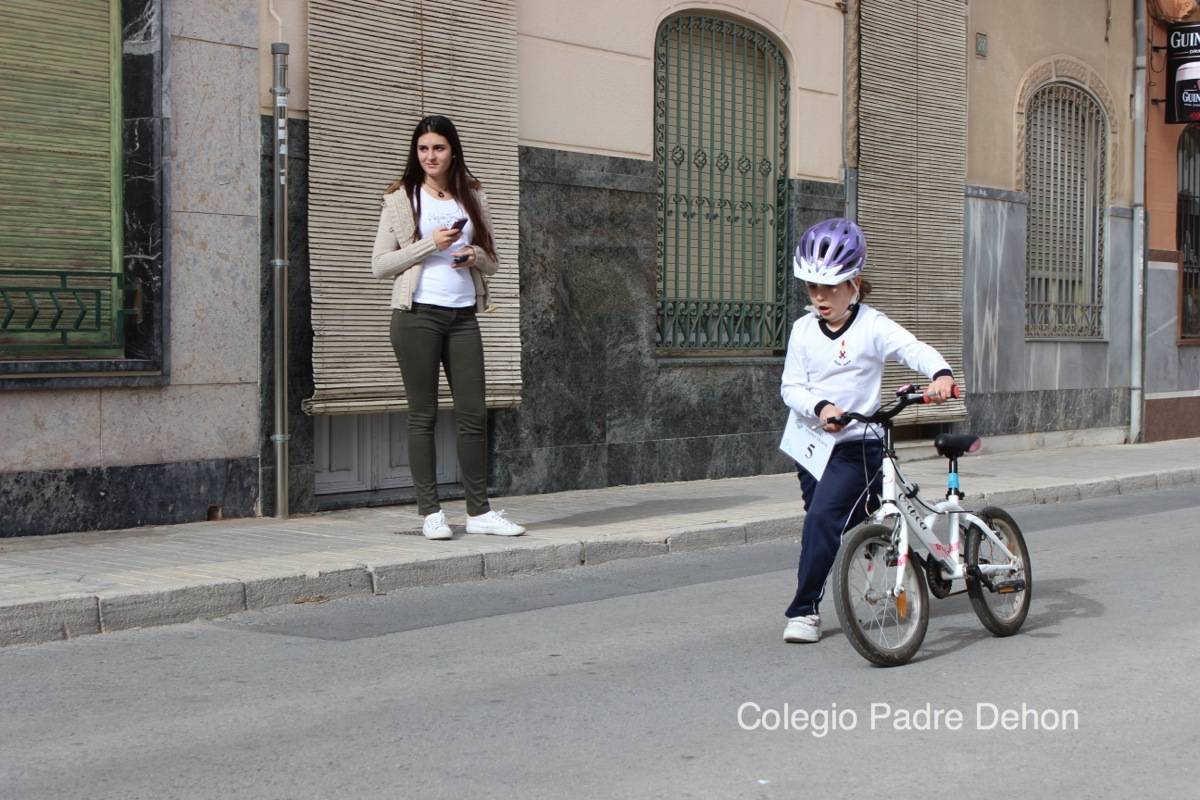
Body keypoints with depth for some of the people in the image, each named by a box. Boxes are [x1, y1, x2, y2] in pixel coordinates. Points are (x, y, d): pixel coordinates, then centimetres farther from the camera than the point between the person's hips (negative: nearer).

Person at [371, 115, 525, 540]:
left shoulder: (473, 198, 15)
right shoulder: (401, 199, 5)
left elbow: (492, 262, 20)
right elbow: (380, 264, -1)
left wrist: (475, 256, -4)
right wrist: (431, 243, -11)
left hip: (463, 316, 3)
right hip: (418, 313, -3)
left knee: (474, 413, 1)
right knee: (423, 415, -1)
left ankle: (479, 511, 8)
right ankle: (430, 512, 4)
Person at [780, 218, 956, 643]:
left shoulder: (872, 327, -8)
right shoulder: (803, 329, 3)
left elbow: (915, 349, -20)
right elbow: (791, 387, -1)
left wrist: (941, 374, -42)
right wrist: (821, 407, -21)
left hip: (856, 442, -5)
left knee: (822, 517, -16)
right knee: (855, 521, 12)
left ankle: (804, 609, -7)